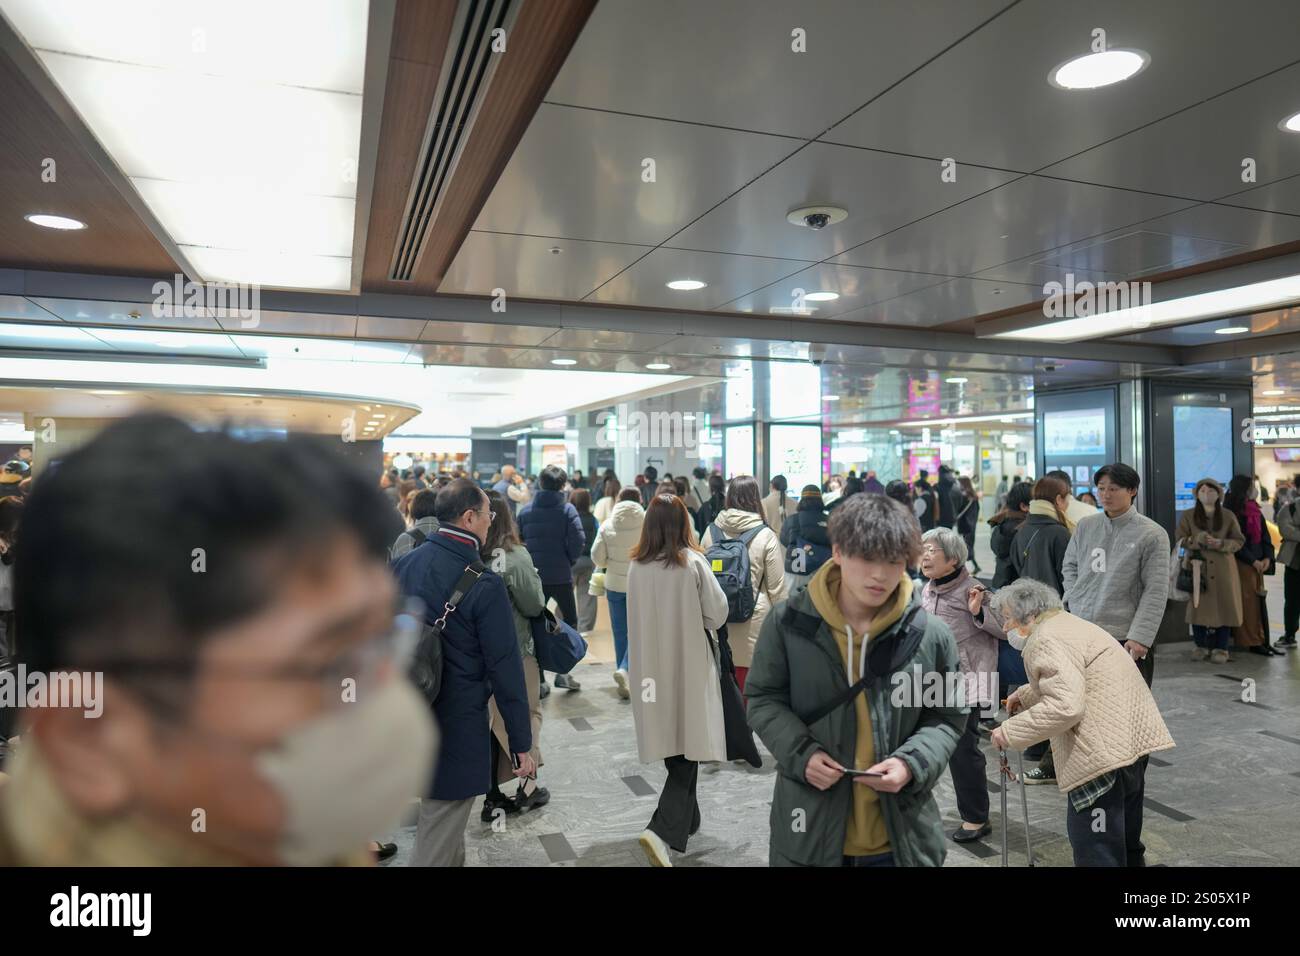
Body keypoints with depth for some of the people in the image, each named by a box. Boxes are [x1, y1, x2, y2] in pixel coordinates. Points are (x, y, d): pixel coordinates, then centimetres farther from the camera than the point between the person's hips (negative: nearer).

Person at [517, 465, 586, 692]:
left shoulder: (525, 511, 2)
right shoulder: (567, 510, -8)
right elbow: (578, 543, -16)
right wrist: (569, 560, 2)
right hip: (561, 576, -3)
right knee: (569, 622, 14)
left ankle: (538, 680, 11)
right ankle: (563, 672, 7)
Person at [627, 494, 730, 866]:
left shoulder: (636, 566, -4)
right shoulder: (692, 562, -13)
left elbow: (637, 618, 8)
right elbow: (718, 614, -8)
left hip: (651, 665, 4)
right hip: (689, 664, -4)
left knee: (670, 746, 17)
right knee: (688, 748, 3)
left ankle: (686, 820, 35)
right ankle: (662, 830, -11)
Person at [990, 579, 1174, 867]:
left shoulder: (1046, 640, -15)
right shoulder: (1067, 623, 18)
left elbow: (1065, 706, -26)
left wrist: (1010, 732, -20)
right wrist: (1025, 694, 34)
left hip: (1105, 749, -11)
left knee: (1095, 849, -4)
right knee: (1124, 838, 25)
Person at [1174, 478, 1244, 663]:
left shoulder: (1228, 516, 7)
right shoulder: (1187, 516, 6)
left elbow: (1239, 541, 5)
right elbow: (1180, 538, 1)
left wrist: (1220, 543, -15)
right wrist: (1198, 540, -18)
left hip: (1223, 569, 0)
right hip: (1197, 567, 0)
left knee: (1224, 606, 0)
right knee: (1198, 606, 0)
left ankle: (1221, 648, 11)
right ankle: (1200, 646, 15)